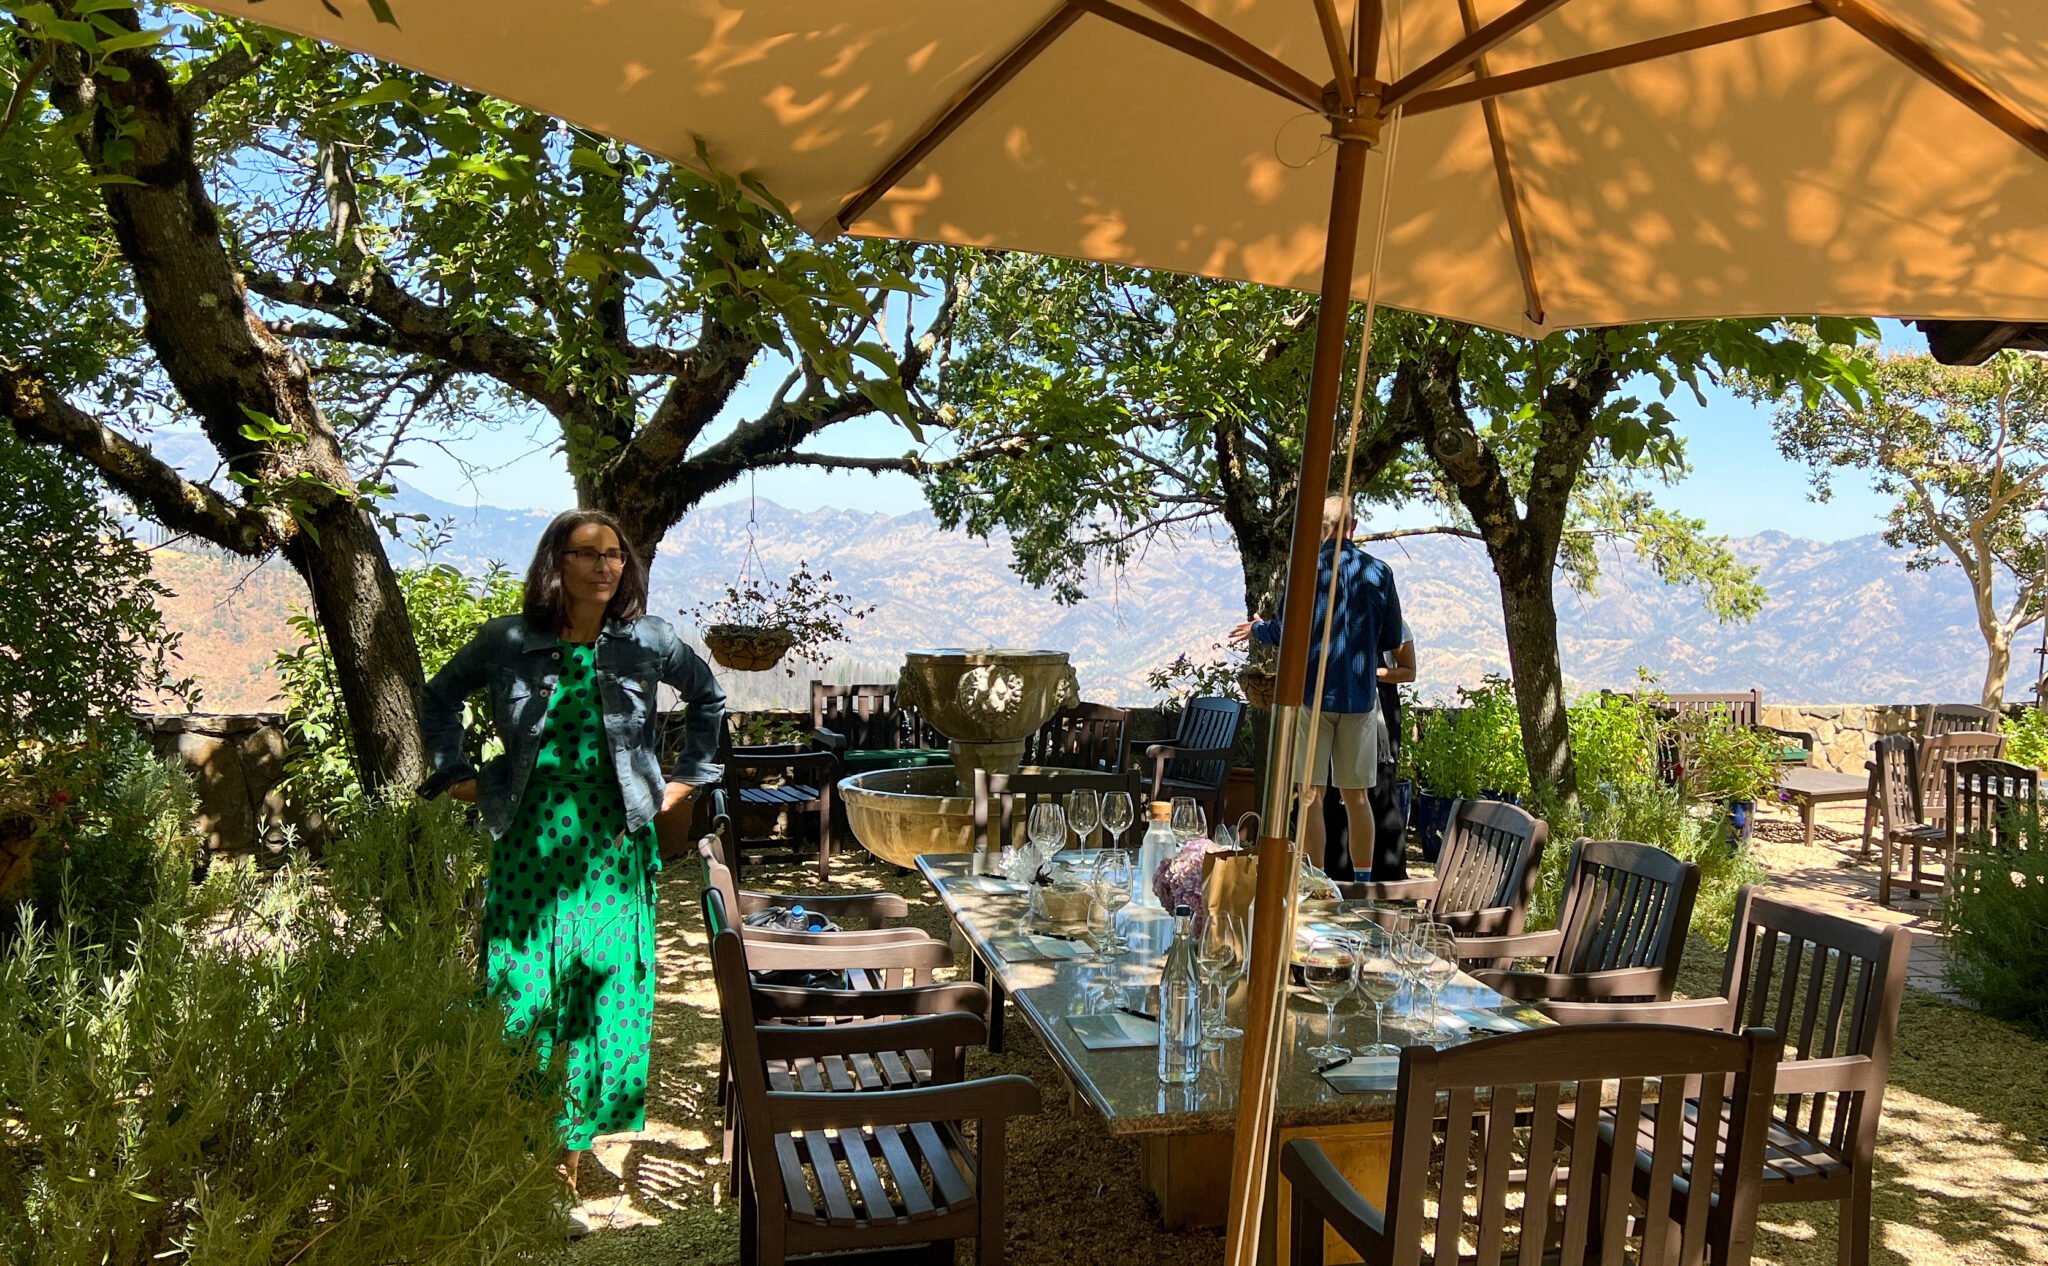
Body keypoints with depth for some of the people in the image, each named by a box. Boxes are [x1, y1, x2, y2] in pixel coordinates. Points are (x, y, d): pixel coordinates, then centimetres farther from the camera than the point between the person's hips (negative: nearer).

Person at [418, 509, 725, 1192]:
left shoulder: (649, 642, -1)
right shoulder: (506, 641, -2)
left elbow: (708, 696, 17)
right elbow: (438, 698, 16)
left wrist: (688, 775, 13)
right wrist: (456, 773, 9)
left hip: (614, 845, 1)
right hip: (529, 843, 0)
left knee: (608, 992, 6)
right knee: (522, 990, 5)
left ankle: (578, 1140, 21)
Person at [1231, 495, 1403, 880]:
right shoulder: (1379, 571, 3)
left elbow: (1285, 633, -9)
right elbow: (1392, 638, 8)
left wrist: (1256, 629, 12)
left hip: (1313, 693, -3)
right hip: (1360, 695, 3)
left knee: (1311, 795, 1)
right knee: (1356, 796, 11)